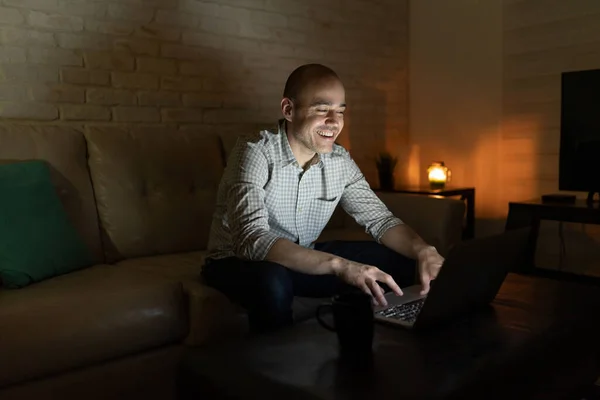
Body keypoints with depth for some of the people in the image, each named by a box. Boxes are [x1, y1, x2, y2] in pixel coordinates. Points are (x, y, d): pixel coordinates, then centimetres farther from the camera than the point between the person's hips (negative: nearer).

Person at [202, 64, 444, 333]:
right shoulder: (256, 152, -25)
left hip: (303, 261, 6)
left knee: (402, 262, -4)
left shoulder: (340, 161, -7)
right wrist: (340, 266, -48)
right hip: (238, 262, -5)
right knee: (273, 283, -40)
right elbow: (252, 240, -37)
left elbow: (380, 218, -2)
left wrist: (422, 250, -24)